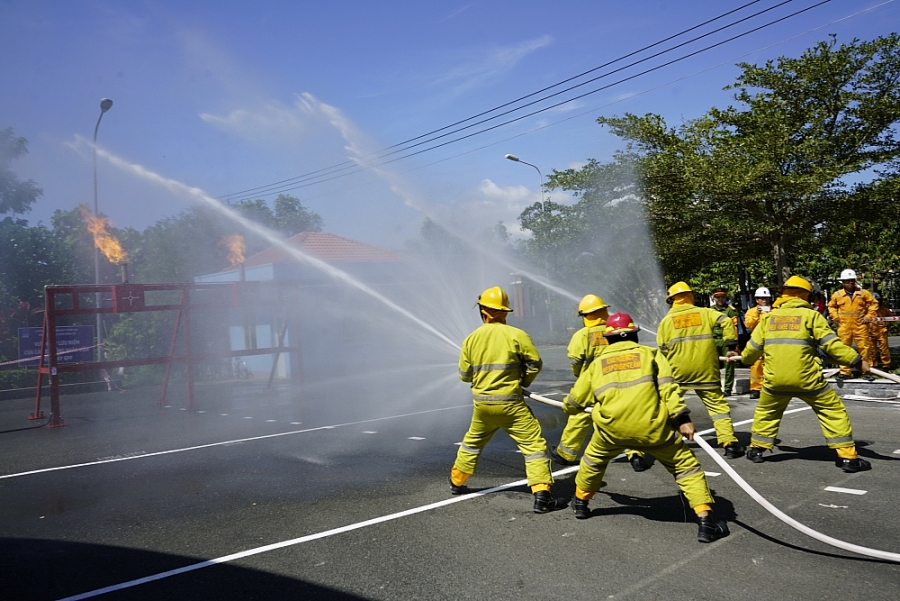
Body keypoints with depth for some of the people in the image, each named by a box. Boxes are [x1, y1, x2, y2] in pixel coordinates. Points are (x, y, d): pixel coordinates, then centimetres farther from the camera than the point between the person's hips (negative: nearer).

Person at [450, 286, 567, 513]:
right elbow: (535, 364, -6)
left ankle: (457, 482, 39)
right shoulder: (516, 335, -9)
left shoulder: (471, 339, 1)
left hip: (482, 404, 4)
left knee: (472, 442, 26)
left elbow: (464, 374, 8)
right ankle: (542, 496, -9)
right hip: (510, 404, -4)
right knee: (534, 444, -1)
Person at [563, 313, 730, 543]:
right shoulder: (651, 354, 15)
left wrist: (569, 407, 48)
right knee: (686, 466, 11)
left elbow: (573, 402, 26)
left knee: (594, 458, 30)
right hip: (652, 426, -2)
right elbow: (667, 388, -2)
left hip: (612, 428, 2)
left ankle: (580, 502, 45)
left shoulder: (597, 363, 20)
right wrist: (682, 418, -6)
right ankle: (706, 521, 3)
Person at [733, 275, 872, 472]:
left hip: (775, 379, 3)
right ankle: (847, 456, 8)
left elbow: (753, 348, 15)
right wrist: (857, 360, -2)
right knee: (833, 410, 11)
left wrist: (743, 359, 34)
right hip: (806, 378, -3)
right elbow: (831, 344, -6)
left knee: (765, 412, 26)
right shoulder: (811, 315, 2)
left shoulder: (769, 317, 11)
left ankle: (756, 449, 28)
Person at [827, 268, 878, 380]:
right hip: (844, 327, 1)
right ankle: (845, 371, 11)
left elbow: (873, 303, 11)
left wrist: (869, 316, 1)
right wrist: (835, 317, 5)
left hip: (860, 326, -1)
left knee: (864, 348, 2)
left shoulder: (863, 293, 3)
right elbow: (831, 306, 18)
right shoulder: (837, 295, 4)